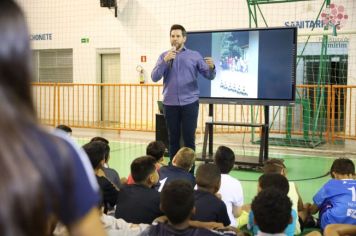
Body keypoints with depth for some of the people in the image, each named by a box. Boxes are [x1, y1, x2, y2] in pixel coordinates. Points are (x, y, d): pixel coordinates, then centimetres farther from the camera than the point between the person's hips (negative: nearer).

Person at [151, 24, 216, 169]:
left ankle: (189, 171, 8)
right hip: (170, 103, 2)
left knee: (189, 138, -1)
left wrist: (211, 67, -22)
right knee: (173, 138, 8)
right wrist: (165, 61, -15)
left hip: (189, 103, -1)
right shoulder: (164, 56, 9)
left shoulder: (194, 56, 5)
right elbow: (154, 77, -2)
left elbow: (209, 76, 0)